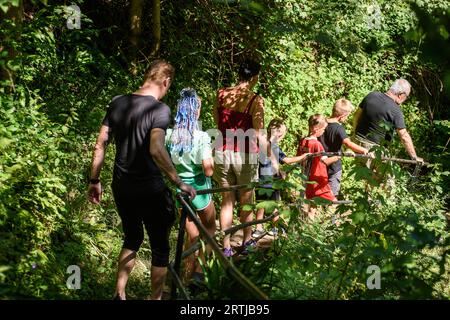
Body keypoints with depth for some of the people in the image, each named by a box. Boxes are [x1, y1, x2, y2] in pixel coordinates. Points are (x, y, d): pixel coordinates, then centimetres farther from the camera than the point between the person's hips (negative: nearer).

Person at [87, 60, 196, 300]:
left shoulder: (117, 103, 2)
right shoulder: (159, 109, -17)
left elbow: (100, 144, 5)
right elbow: (156, 149, -31)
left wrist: (94, 180, 14)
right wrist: (179, 183, -26)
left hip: (121, 187, 6)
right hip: (149, 190, -6)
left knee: (132, 238, 25)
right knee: (160, 247, 10)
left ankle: (119, 294, 26)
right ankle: (156, 297, 17)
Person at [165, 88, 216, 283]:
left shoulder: (169, 135, -8)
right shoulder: (202, 137, -19)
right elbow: (208, 171, -21)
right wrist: (211, 156, -3)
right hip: (199, 188, -4)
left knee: (192, 234, 19)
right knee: (209, 228, 19)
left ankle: (190, 271, 21)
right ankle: (199, 269, 7)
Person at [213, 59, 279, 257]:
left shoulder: (221, 95, 0)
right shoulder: (255, 100, -13)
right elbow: (258, 136, -16)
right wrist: (273, 159, -11)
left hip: (222, 152, 3)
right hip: (245, 155, -3)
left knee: (227, 200, 12)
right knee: (246, 201, 16)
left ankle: (226, 246, 12)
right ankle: (247, 242, 31)